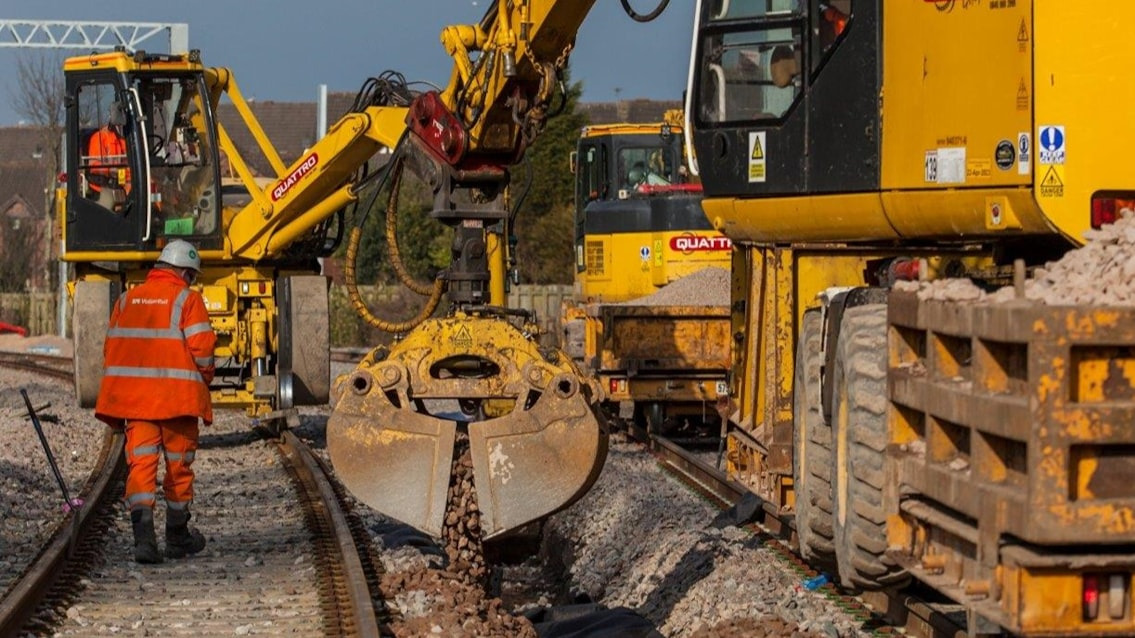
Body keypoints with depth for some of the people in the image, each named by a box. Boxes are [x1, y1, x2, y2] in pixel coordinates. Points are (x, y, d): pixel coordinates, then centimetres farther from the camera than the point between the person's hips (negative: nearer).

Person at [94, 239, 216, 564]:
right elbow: (201, 347, -11)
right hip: (177, 396, -3)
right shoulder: (187, 299, -4)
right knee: (179, 466, 11)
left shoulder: (127, 299, 12)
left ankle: (143, 535, -21)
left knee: (140, 462, -1)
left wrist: (119, 399, 20)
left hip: (133, 396, 3)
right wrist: (205, 378, 9)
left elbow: (112, 348, 13)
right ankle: (177, 536, 24)